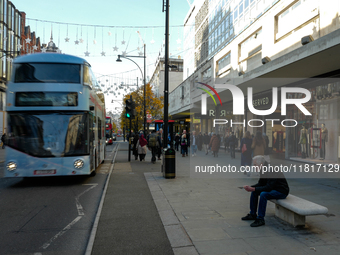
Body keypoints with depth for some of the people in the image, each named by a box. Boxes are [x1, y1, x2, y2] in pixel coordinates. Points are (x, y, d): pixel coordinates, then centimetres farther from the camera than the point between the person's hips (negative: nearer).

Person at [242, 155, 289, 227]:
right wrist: (251, 187, -9)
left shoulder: (272, 171, -27)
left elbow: (269, 187, -32)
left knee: (263, 194, -32)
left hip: (282, 191, -10)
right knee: (254, 192, 2)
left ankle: (260, 219, -22)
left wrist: (253, 189, -32)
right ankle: (253, 214, 11)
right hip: (273, 189, 10)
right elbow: (260, 183, 9)